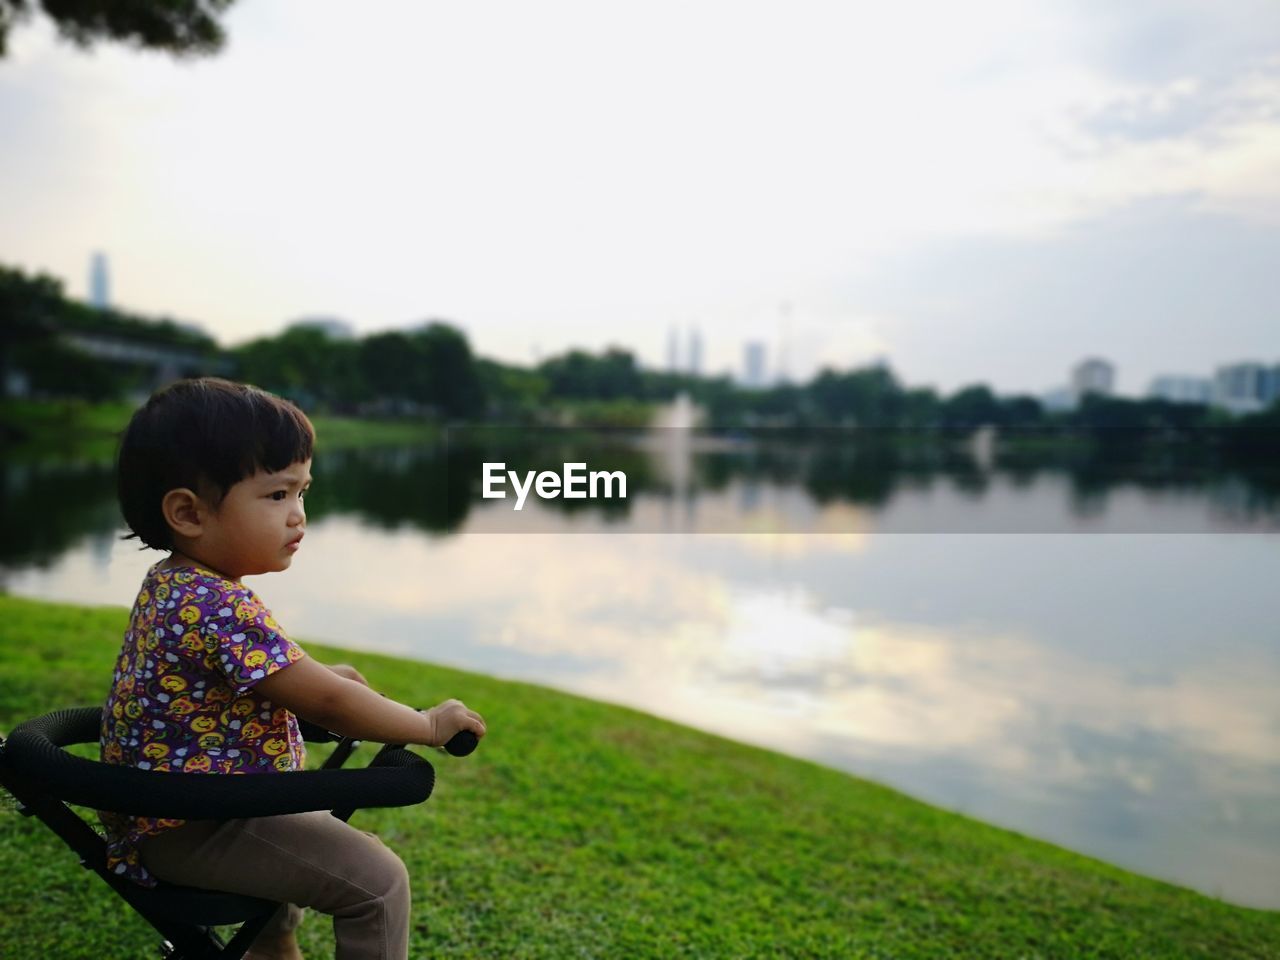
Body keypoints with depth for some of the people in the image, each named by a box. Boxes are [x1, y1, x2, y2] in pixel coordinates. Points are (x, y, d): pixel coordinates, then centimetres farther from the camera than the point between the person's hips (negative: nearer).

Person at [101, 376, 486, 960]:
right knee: (377, 879, -13)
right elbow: (325, 704, -28)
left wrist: (322, 673, 14)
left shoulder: (170, 583, 3)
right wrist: (428, 724, -15)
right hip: (190, 834, -11)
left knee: (317, 818, 34)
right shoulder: (221, 608, -30)